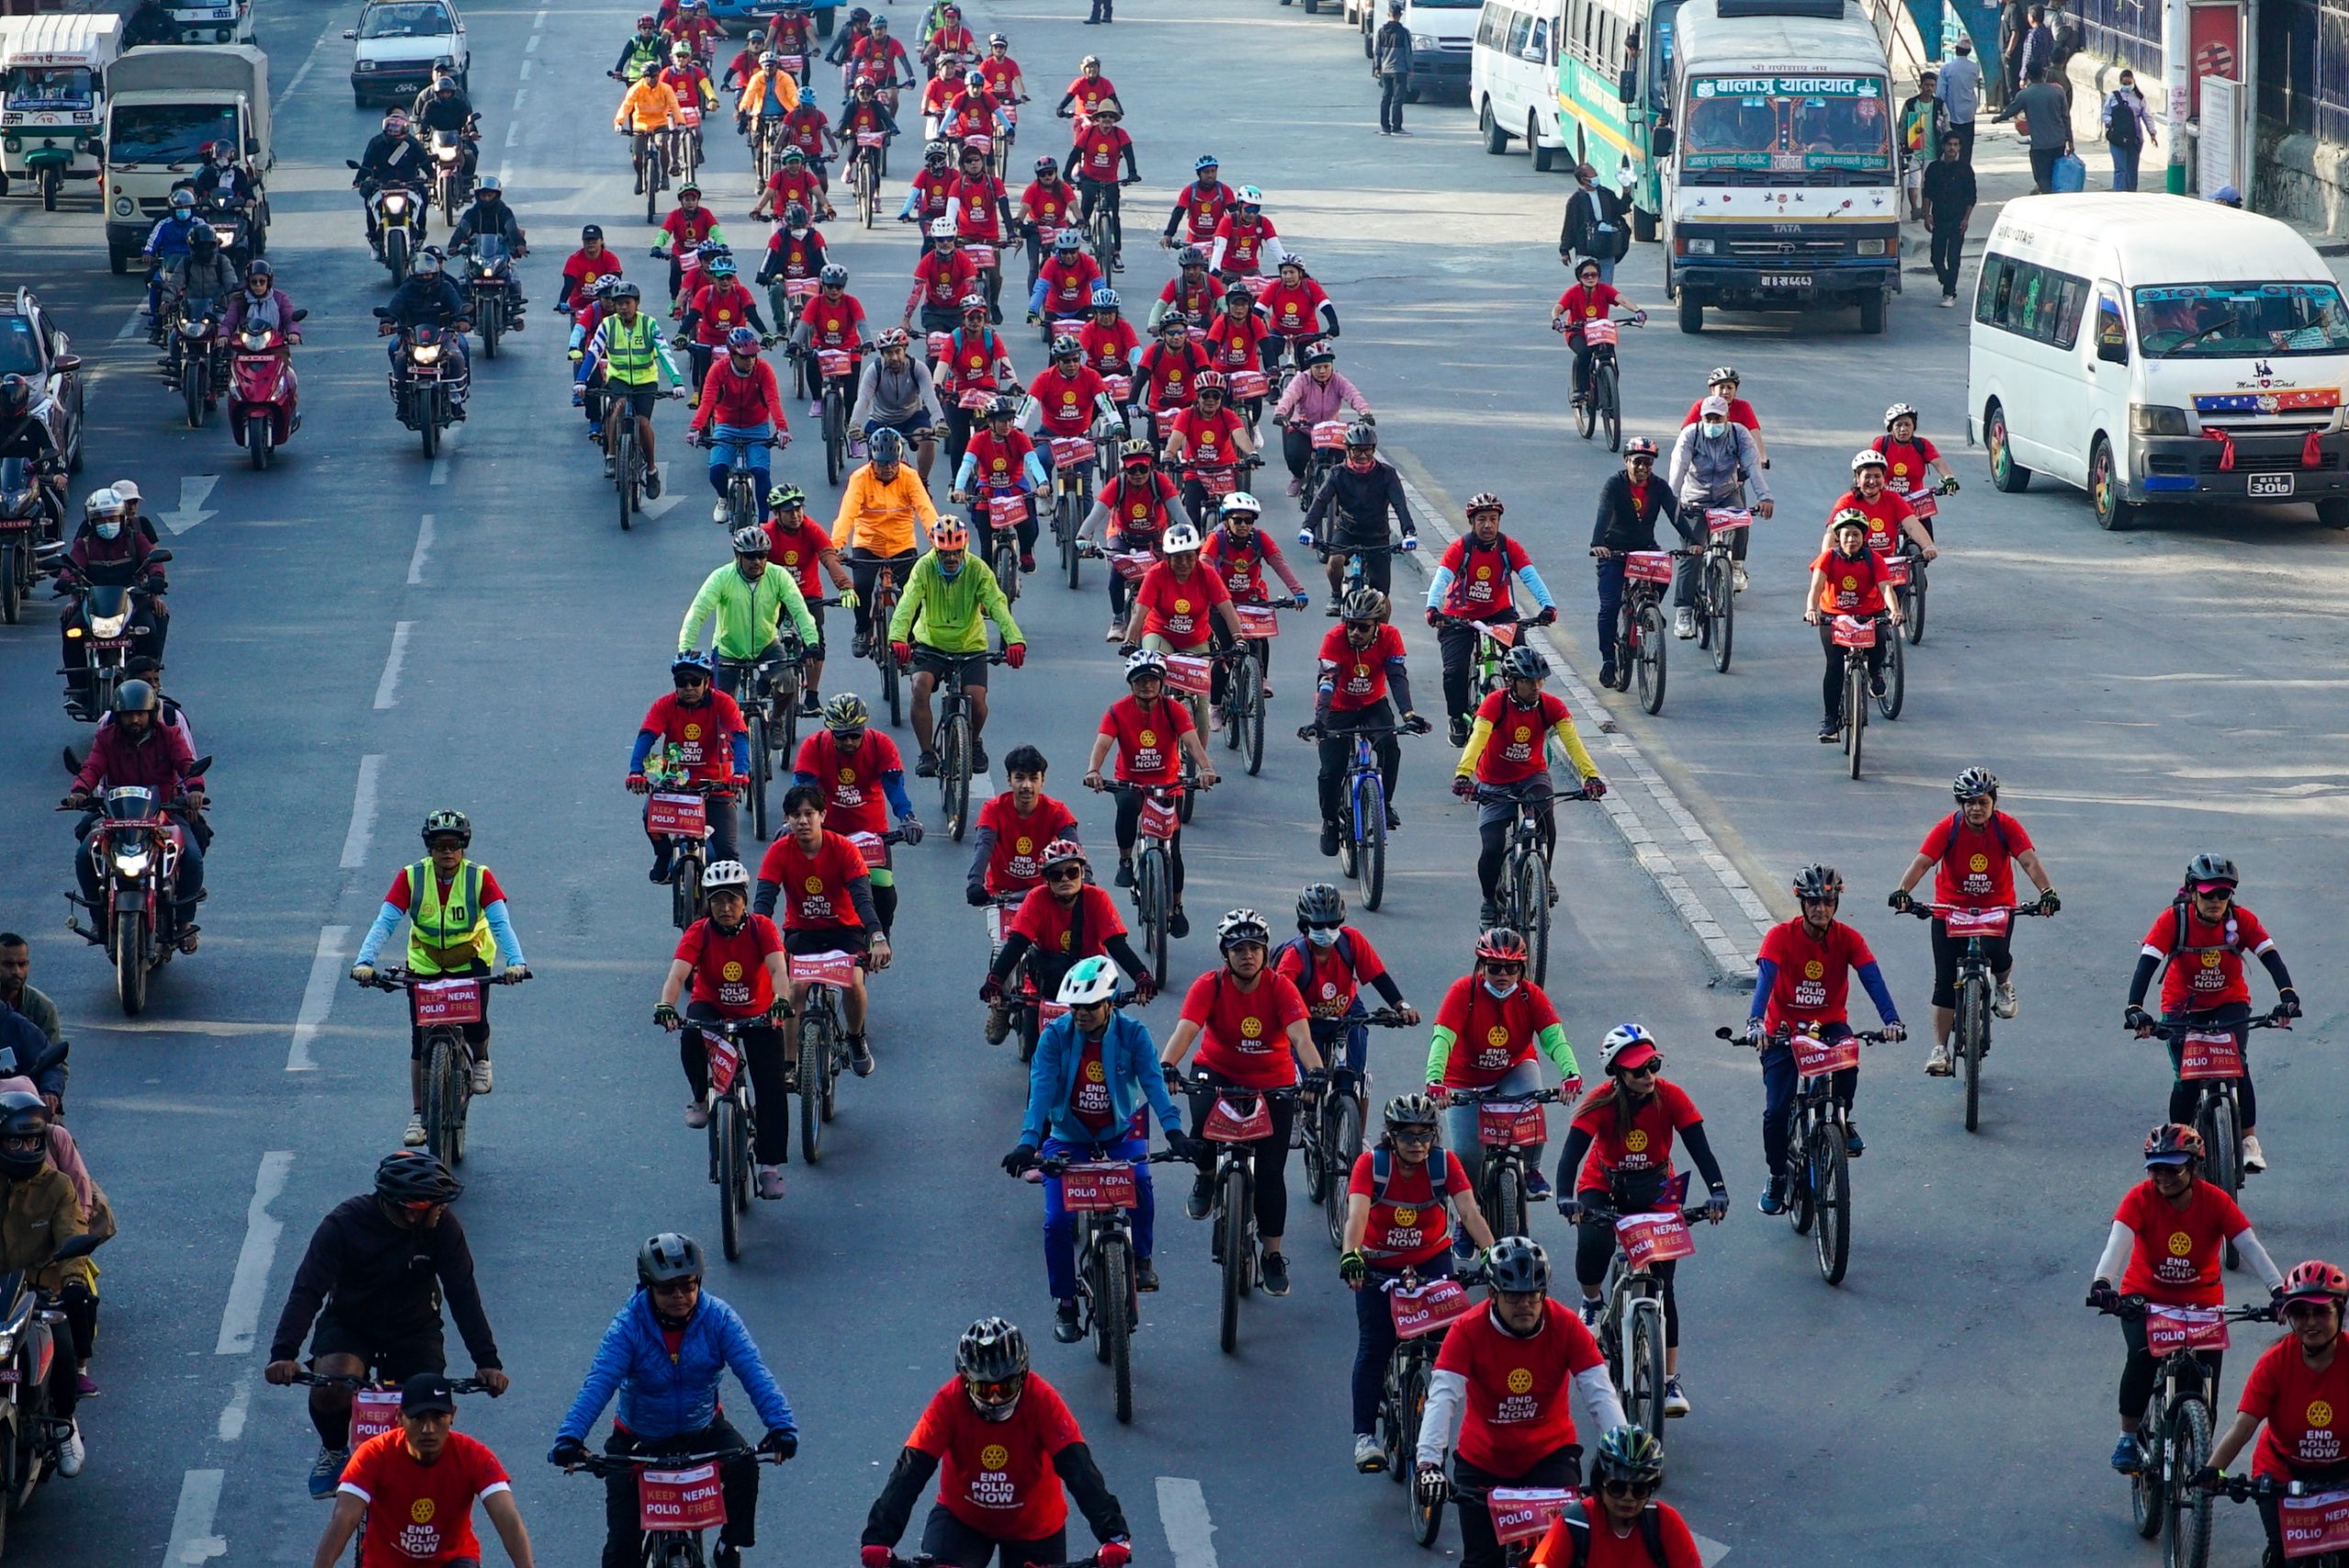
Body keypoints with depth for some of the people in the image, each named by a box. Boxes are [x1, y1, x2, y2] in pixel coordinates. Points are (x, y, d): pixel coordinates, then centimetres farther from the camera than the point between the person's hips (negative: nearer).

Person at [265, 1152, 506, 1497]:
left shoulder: (442, 1228, -19)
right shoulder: (345, 1223, -24)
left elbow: (463, 1295, -19)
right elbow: (307, 1291, -27)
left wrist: (487, 1361, -29)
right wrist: (283, 1354, -40)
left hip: (414, 1329, 1)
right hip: (348, 1324, -1)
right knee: (329, 1390, -29)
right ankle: (334, 1451, 4)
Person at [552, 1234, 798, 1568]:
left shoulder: (718, 1318, -16)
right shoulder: (629, 1325, -20)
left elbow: (754, 1373, -24)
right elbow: (598, 1384, -29)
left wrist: (781, 1425, -40)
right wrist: (569, 1438, -44)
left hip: (703, 1429, 1)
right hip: (639, 1441, -1)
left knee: (744, 1465, -29)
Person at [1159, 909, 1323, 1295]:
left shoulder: (1280, 988, -17)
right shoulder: (1210, 986, -17)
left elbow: (1300, 1037, -29)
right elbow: (1185, 1030, -29)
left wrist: (1315, 1073, -49)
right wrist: (1167, 1067, -49)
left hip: (1273, 1081, 0)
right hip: (1218, 1073, 0)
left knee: (1271, 1171, -2)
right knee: (1203, 1122, -32)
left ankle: (1273, 1256, 12)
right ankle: (1207, 1176, 3)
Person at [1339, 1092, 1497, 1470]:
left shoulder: (1445, 1163, -16)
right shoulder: (1371, 1163, -20)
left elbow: (1470, 1213, -26)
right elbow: (1356, 1215, -33)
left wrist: (1492, 1253, -42)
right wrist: (1349, 1257, -52)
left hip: (1431, 1260, 1)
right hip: (1379, 1265, -1)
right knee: (1373, 1349, -8)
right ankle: (1365, 1435, -2)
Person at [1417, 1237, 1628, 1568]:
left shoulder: (1566, 1327, -15)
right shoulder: (1468, 1331, -18)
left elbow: (1601, 1394, -21)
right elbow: (1442, 1397, -28)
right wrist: (1428, 1462, -42)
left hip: (1549, 1453, 0)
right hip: (1483, 1462, 0)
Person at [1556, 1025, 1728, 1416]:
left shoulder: (1671, 1097, -21)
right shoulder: (1601, 1104, -24)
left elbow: (1699, 1148, -25)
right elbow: (1571, 1154, -32)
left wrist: (1717, 1191, -42)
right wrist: (1566, 1198, -50)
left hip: (1655, 1190, 1)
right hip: (1604, 1187, -1)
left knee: (1662, 1282, -6)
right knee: (1593, 1244, -32)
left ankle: (1670, 1380, 1)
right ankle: (1592, 1304, 0)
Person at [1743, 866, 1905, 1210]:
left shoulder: (1848, 939, -9)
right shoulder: (1781, 936, -15)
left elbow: (1872, 978, -19)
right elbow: (1765, 979, -27)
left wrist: (1891, 1020, -36)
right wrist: (1755, 1023, -45)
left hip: (1829, 1023, 1)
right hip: (1784, 1028, -1)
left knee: (1847, 1061, -34)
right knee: (1777, 1110, -11)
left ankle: (1843, 1119, -4)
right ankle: (1777, 1179, 11)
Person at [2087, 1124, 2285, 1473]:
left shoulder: (2215, 1201, -14)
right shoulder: (2141, 1198, -16)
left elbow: (2250, 1247, -22)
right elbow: (2118, 1243, -30)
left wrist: (2279, 1288, -37)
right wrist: (2101, 1283, -49)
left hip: (2201, 1300, 1)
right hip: (2146, 1298, -1)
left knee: (2206, 1381, -5)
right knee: (2143, 1356, -28)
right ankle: (2127, 1440, -12)